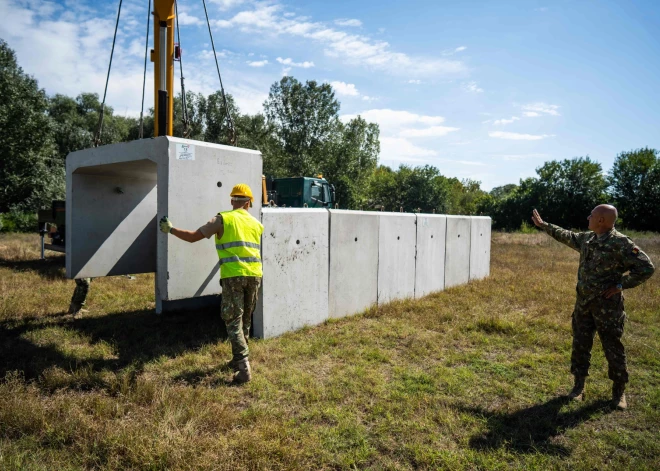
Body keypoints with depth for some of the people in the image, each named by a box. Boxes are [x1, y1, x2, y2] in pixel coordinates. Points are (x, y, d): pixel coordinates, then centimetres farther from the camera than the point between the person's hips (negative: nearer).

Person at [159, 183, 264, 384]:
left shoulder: (223, 219, -1)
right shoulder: (257, 224, 12)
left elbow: (193, 236, 0)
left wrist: (171, 229, 14)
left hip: (233, 276, -4)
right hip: (254, 275, 5)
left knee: (233, 322, 1)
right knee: (245, 320, 18)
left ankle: (244, 367, -7)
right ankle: (238, 360, 31)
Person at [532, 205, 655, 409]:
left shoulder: (621, 243, -18)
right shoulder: (586, 238, 4)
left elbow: (646, 268, -17)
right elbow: (566, 236, 21)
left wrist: (620, 285, -15)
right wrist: (543, 225, 25)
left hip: (607, 305, -6)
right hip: (583, 303, 7)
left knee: (613, 349, 6)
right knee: (580, 345, 12)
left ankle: (619, 391, 24)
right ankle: (579, 385, 25)